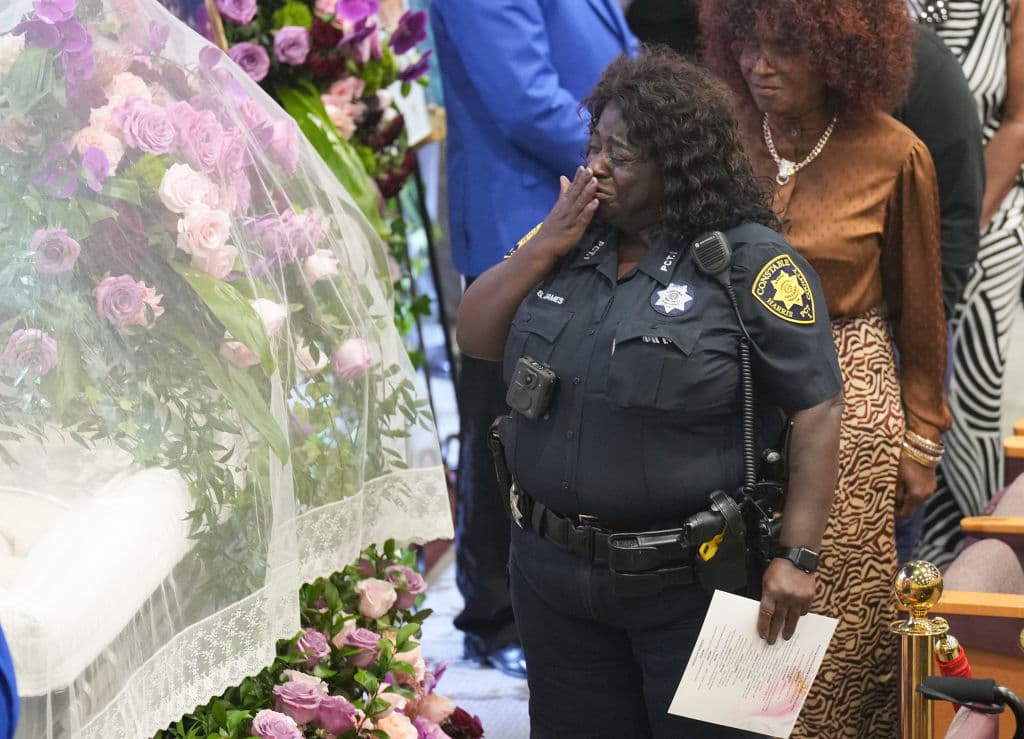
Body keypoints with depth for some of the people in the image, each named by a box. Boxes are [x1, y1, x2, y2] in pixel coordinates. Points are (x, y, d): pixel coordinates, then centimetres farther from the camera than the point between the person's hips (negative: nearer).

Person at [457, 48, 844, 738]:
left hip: (689, 583, -6)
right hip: (553, 572, 6)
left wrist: (798, 558, -19)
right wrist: (548, 246, -7)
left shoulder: (751, 261, -13)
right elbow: (474, 338, 6)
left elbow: (818, 408, -15)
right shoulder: (570, 241, 6)